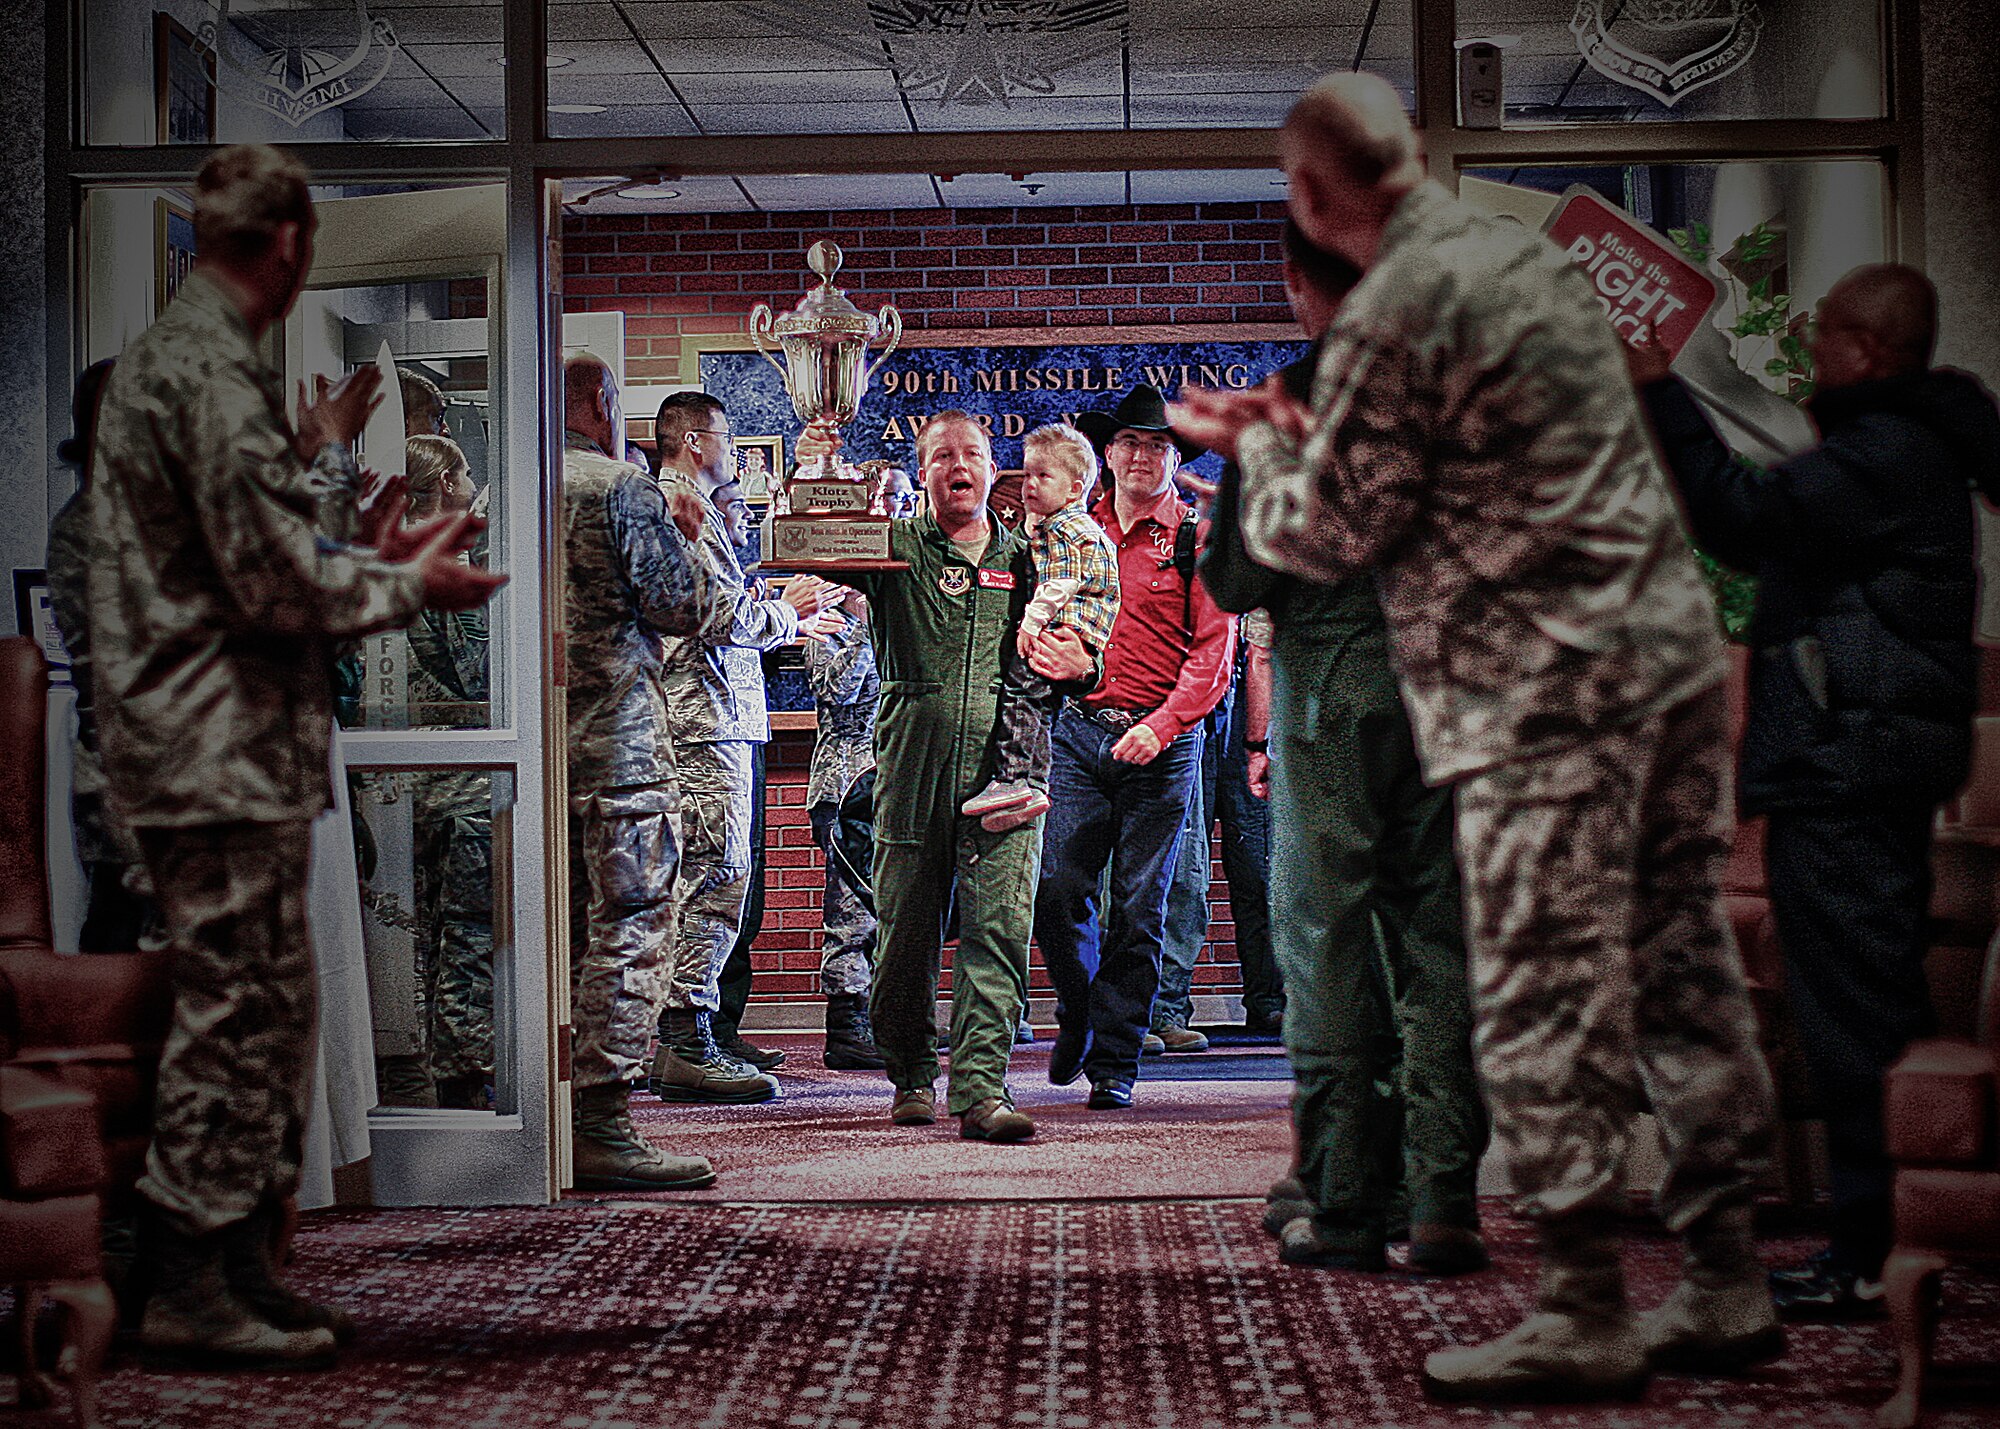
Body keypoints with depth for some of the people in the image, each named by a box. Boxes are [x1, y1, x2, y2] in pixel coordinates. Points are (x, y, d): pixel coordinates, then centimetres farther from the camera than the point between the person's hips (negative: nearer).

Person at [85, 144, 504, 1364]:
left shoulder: (174, 356, 18)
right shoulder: (211, 371, -16)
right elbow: (276, 582, -20)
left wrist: (321, 460, 23)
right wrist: (408, 585, -6)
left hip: (222, 749, 11)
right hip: (223, 750, -11)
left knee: (265, 1012, 14)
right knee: (236, 1012, -5)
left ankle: (242, 1267, 20)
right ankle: (191, 1287, 1)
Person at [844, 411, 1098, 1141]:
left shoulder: (1025, 559, 16)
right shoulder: (893, 547, 9)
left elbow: (1077, 658, 22)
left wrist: (1079, 667, 0)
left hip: (1003, 771, 1)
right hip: (911, 770, -1)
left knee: (999, 928, -10)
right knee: (906, 933, 5)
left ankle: (980, 1087, -11)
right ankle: (912, 1076, 22)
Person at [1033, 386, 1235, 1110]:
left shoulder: (1198, 539, 2)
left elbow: (1215, 648, -4)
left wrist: (1162, 725, -15)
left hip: (1161, 744, -2)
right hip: (1079, 731, 2)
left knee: (1137, 909, 0)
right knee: (1056, 892, -4)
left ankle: (1113, 1059, 8)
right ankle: (1077, 1010, 24)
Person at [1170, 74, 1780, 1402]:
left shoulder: (1393, 314, -13)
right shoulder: (1528, 254, 15)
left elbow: (1327, 533, -6)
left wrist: (1260, 446, 13)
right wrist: (1303, 434, 27)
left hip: (1548, 687, -9)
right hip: (1674, 645, 9)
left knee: (1545, 997, -3)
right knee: (1684, 969, 11)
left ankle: (1586, 1314, 2)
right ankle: (1728, 1282, 17)